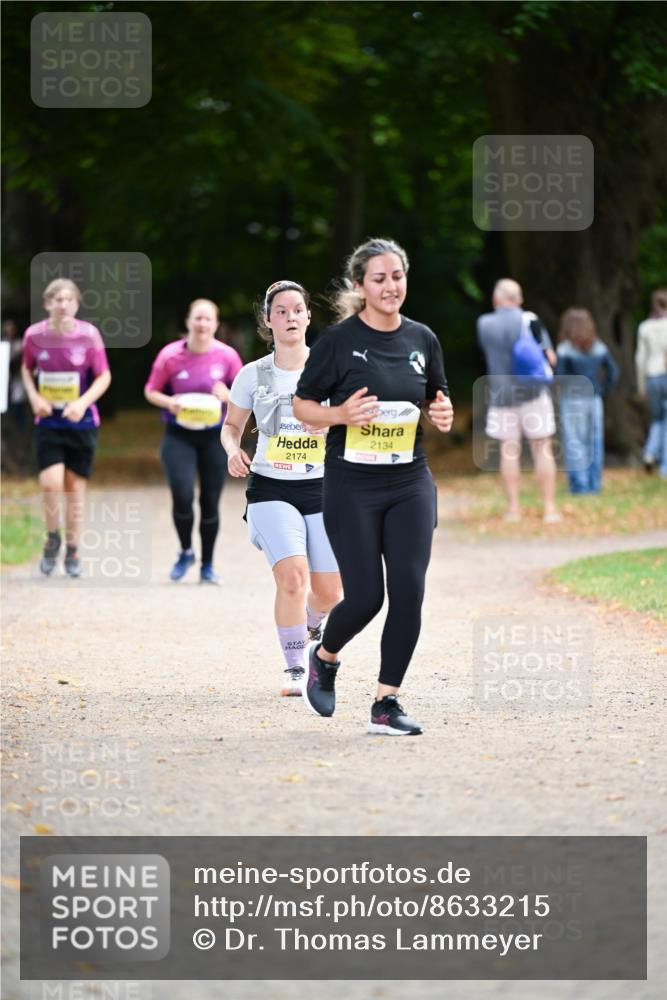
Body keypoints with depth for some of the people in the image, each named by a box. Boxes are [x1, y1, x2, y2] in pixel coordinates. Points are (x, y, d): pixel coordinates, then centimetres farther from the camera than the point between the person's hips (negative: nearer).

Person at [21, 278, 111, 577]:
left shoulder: (89, 334, -9)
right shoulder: (34, 335, -5)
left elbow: (104, 376, -3)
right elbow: (27, 369, 13)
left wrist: (83, 403, -18)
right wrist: (34, 397, -5)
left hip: (81, 422, 0)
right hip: (48, 422, 0)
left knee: (75, 488, 5)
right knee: (50, 484, -14)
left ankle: (73, 551, 21)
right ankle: (53, 538, 12)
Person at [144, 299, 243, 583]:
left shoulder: (227, 356, -6)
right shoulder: (170, 356, -9)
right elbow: (151, 391, 2)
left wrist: (227, 395, -17)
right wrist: (170, 403, -18)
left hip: (215, 435, 1)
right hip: (179, 435, -1)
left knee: (210, 501, 4)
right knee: (182, 496, -17)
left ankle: (207, 565, 20)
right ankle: (186, 551, 9)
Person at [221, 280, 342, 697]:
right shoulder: (253, 375, 3)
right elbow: (231, 426, 15)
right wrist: (233, 451, -6)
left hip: (322, 489, 1)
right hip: (272, 490, -1)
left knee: (329, 593, 1)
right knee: (292, 577, -21)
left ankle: (311, 627, 38)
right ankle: (295, 670, -9)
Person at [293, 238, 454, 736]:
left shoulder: (422, 339, 6)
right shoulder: (338, 340, -6)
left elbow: (437, 397, 20)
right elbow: (302, 404, 0)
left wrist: (443, 413, -3)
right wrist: (341, 414, -19)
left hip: (410, 484, 4)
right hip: (352, 485, -4)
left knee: (409, 591, -7)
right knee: (365, 597, -6)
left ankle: (386, 704, 3)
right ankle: (324, 658, 27)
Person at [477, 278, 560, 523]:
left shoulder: (484, 324, 0)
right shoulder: (529, 321, -5)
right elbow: (550, 358, -3)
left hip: (501, 394, 2)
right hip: (533, 392, -2)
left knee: (509, 452, 7)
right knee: (542, 450, 2)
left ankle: (513, 508, 4)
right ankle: (549, 508, 0)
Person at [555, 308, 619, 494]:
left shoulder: (565, 350, -10)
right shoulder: (599, 348, 4)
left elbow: (561, 376, -18)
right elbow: (613, 372, 3)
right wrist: (604, 392, 9)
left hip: (572, 400, -5)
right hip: (595, 400, 5)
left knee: (574, 443, 0)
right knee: (594, 443, 10)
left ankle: (579, 483, -2)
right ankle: (594, 483, 13)